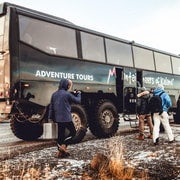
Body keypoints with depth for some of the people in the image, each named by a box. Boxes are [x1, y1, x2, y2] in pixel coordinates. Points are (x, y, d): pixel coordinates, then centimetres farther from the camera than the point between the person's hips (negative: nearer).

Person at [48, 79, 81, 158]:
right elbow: (78, 100, -1)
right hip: (66, 118, -7)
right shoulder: (67, 94, -11)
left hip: (58, 118, 7)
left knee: (60, 134, 13)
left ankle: (60, 151, 17)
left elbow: (51, 107, 11)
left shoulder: (54, 94, 9)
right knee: (73, 132, 8)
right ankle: (63, 146, -5)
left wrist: (50, 117, 16)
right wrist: (79, 94, 18)